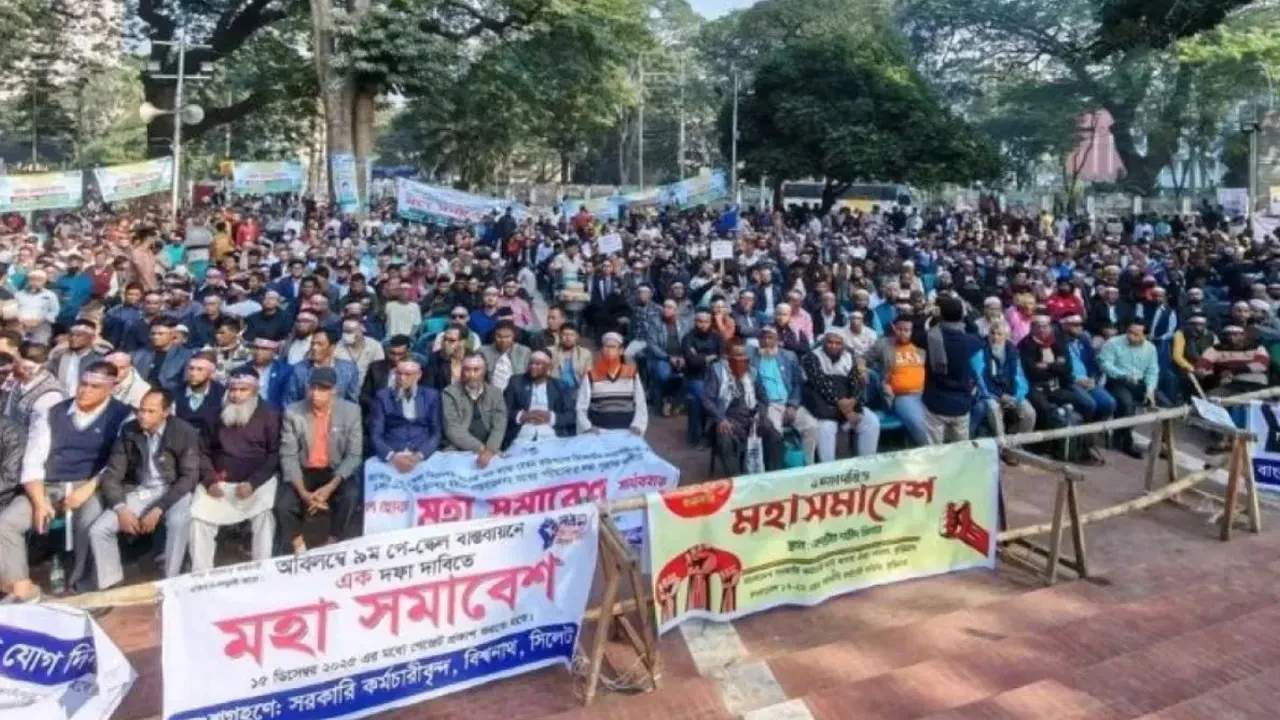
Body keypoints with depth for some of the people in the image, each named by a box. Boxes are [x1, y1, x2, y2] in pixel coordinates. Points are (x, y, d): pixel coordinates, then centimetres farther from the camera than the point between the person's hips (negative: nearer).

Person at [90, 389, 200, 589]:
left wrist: (158, 509, -22)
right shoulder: (128, 431, -2)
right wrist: (121, 508, -16)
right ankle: (110, 587, 5)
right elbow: (112, 474, 1)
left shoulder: (185, 433, -12)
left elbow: (189, 477, -14)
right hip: (138, 492, 4)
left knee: (179, 521, -36)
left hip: (172, 492, -4)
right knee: (98, 530, -15)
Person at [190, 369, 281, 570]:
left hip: (258, 480, -3)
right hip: (220, 481, 3)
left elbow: (275, 454, -6)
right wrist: (210, 480, -7)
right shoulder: (217, 413, 9)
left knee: (264, 513, -28)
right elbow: (205, 450, 10)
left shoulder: (269, 414, -1)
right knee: (198, 515, -17)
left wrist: (253, 483, -17)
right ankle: (200, 573, -4)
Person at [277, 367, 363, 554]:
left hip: (335, 472, -1)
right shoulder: (293, 412, -8)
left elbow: (354, 455, -10)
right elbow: (288, 456, -8)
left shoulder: (351, 411, -9)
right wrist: (302, 491, -21)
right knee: (282, 506, -23)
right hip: (303, 472, 1)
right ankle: (299, 548, 5)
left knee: (351, 496, -30)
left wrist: (330, 487, -22)